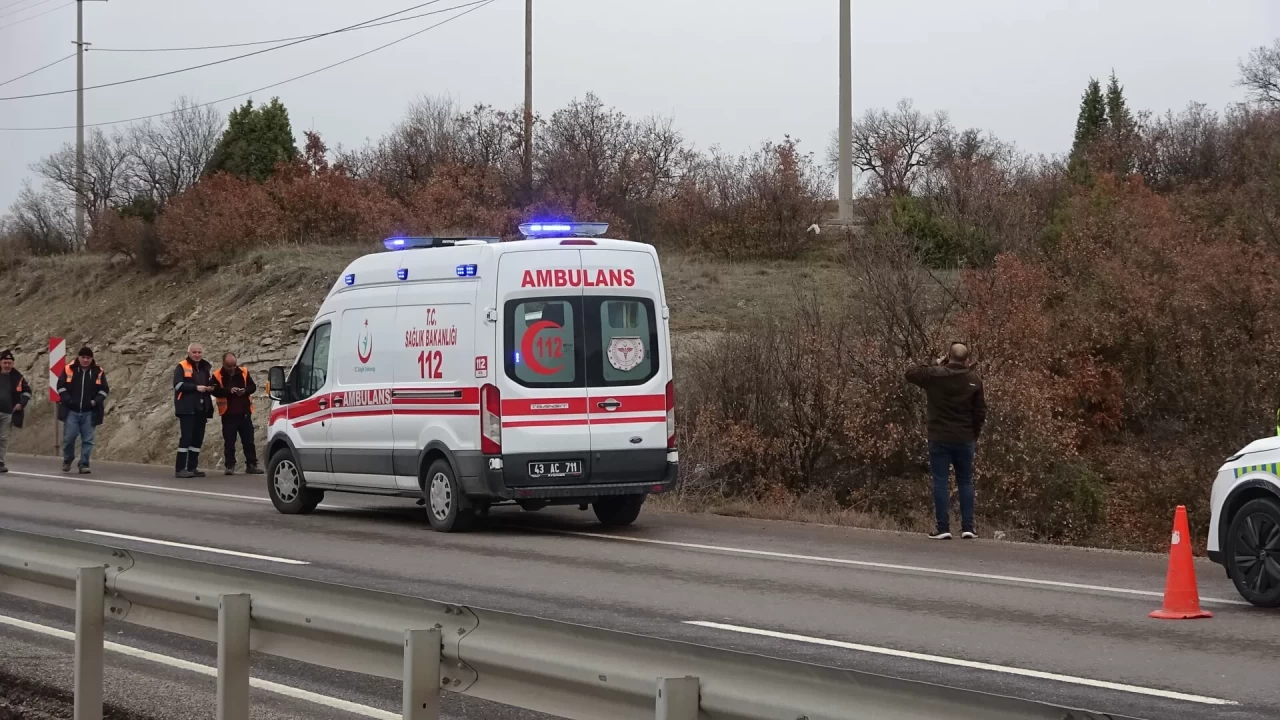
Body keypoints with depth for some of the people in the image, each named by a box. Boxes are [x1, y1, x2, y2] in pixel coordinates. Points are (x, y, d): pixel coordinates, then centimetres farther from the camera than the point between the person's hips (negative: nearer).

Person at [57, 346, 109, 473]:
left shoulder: (98, 372, 2)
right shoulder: (68, 369, -1)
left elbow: (104, 389, 5)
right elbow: (61, 386, 2)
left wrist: (96, 401, -10)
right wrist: (67, 400, -11)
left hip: (89, 412, 1)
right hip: (71, 411, -1)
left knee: (87, 439, -1)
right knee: (69, 437, -2)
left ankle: (84, 464, 5)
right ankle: (67, 459, 22)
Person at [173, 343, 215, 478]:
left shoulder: (207, 367, 16)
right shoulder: (182, 367, -2)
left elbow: (212, 384, 25)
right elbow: (178, 384, -13)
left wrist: (211, 388, 2)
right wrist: (196, 387, -20)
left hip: (202, 408, 6)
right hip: (187, 408, -6)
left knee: (198, 438, 6)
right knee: (186, 436, -12)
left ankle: (192, 467, 12)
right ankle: (180, 468, -12)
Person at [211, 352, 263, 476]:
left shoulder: (244, 372, 4)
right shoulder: (217, 375, -3)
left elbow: (253, 387, 5)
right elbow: (215, 391, -13)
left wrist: (245, 390, -16)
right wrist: (229, 390, -26)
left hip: (244, 413, 2)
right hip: (228, 414, -2)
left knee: (248, 440, 6)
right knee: (229, 442, 1)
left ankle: (251, 464, 11)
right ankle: (230, 466, 6)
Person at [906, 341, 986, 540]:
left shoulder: (934, 375, -8)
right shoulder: (974, 380, -2)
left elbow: (910, 374, 9)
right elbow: (980, 412, 2)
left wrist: (935, 365, 14)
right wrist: (975, 436, 14)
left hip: (939, 439, -2)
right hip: (965, 439, 2)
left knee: (940, 482, 2)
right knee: (965, 482, 11)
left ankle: (943, 528, -3)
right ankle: (967, 527, 7)